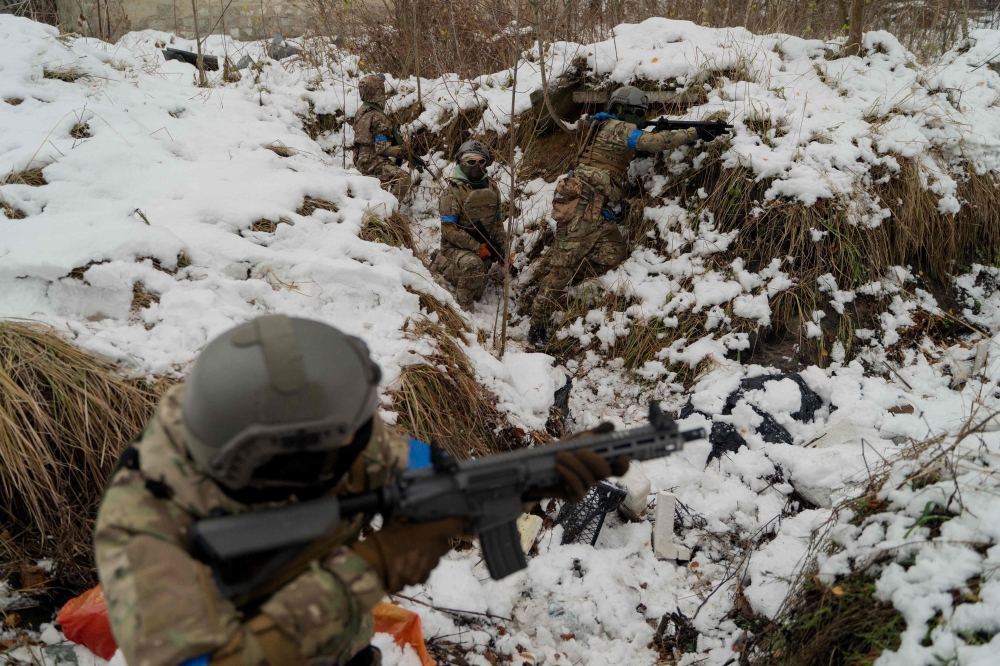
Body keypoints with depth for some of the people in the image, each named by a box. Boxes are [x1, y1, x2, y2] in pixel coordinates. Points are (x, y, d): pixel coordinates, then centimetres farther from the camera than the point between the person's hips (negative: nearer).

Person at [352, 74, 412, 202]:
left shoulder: (362, 111, 12)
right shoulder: (377, 117, -20)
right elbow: (382, 149, -22)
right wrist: (403, 151, -12)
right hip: (373, 163, -10)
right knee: (403, 177, -26)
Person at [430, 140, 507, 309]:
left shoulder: (491, 187, 4)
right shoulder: (453, 189, -14)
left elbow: (498, 220, 13)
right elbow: (449, 229, -18)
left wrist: (503, 250, 2)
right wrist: (479, 248, -23)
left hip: (484, 247, 7)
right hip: (456, 247, -6)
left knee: (476, 293, 12)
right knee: (473, 264, -39)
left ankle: (444, 266, 33)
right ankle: (462, 308, -20)